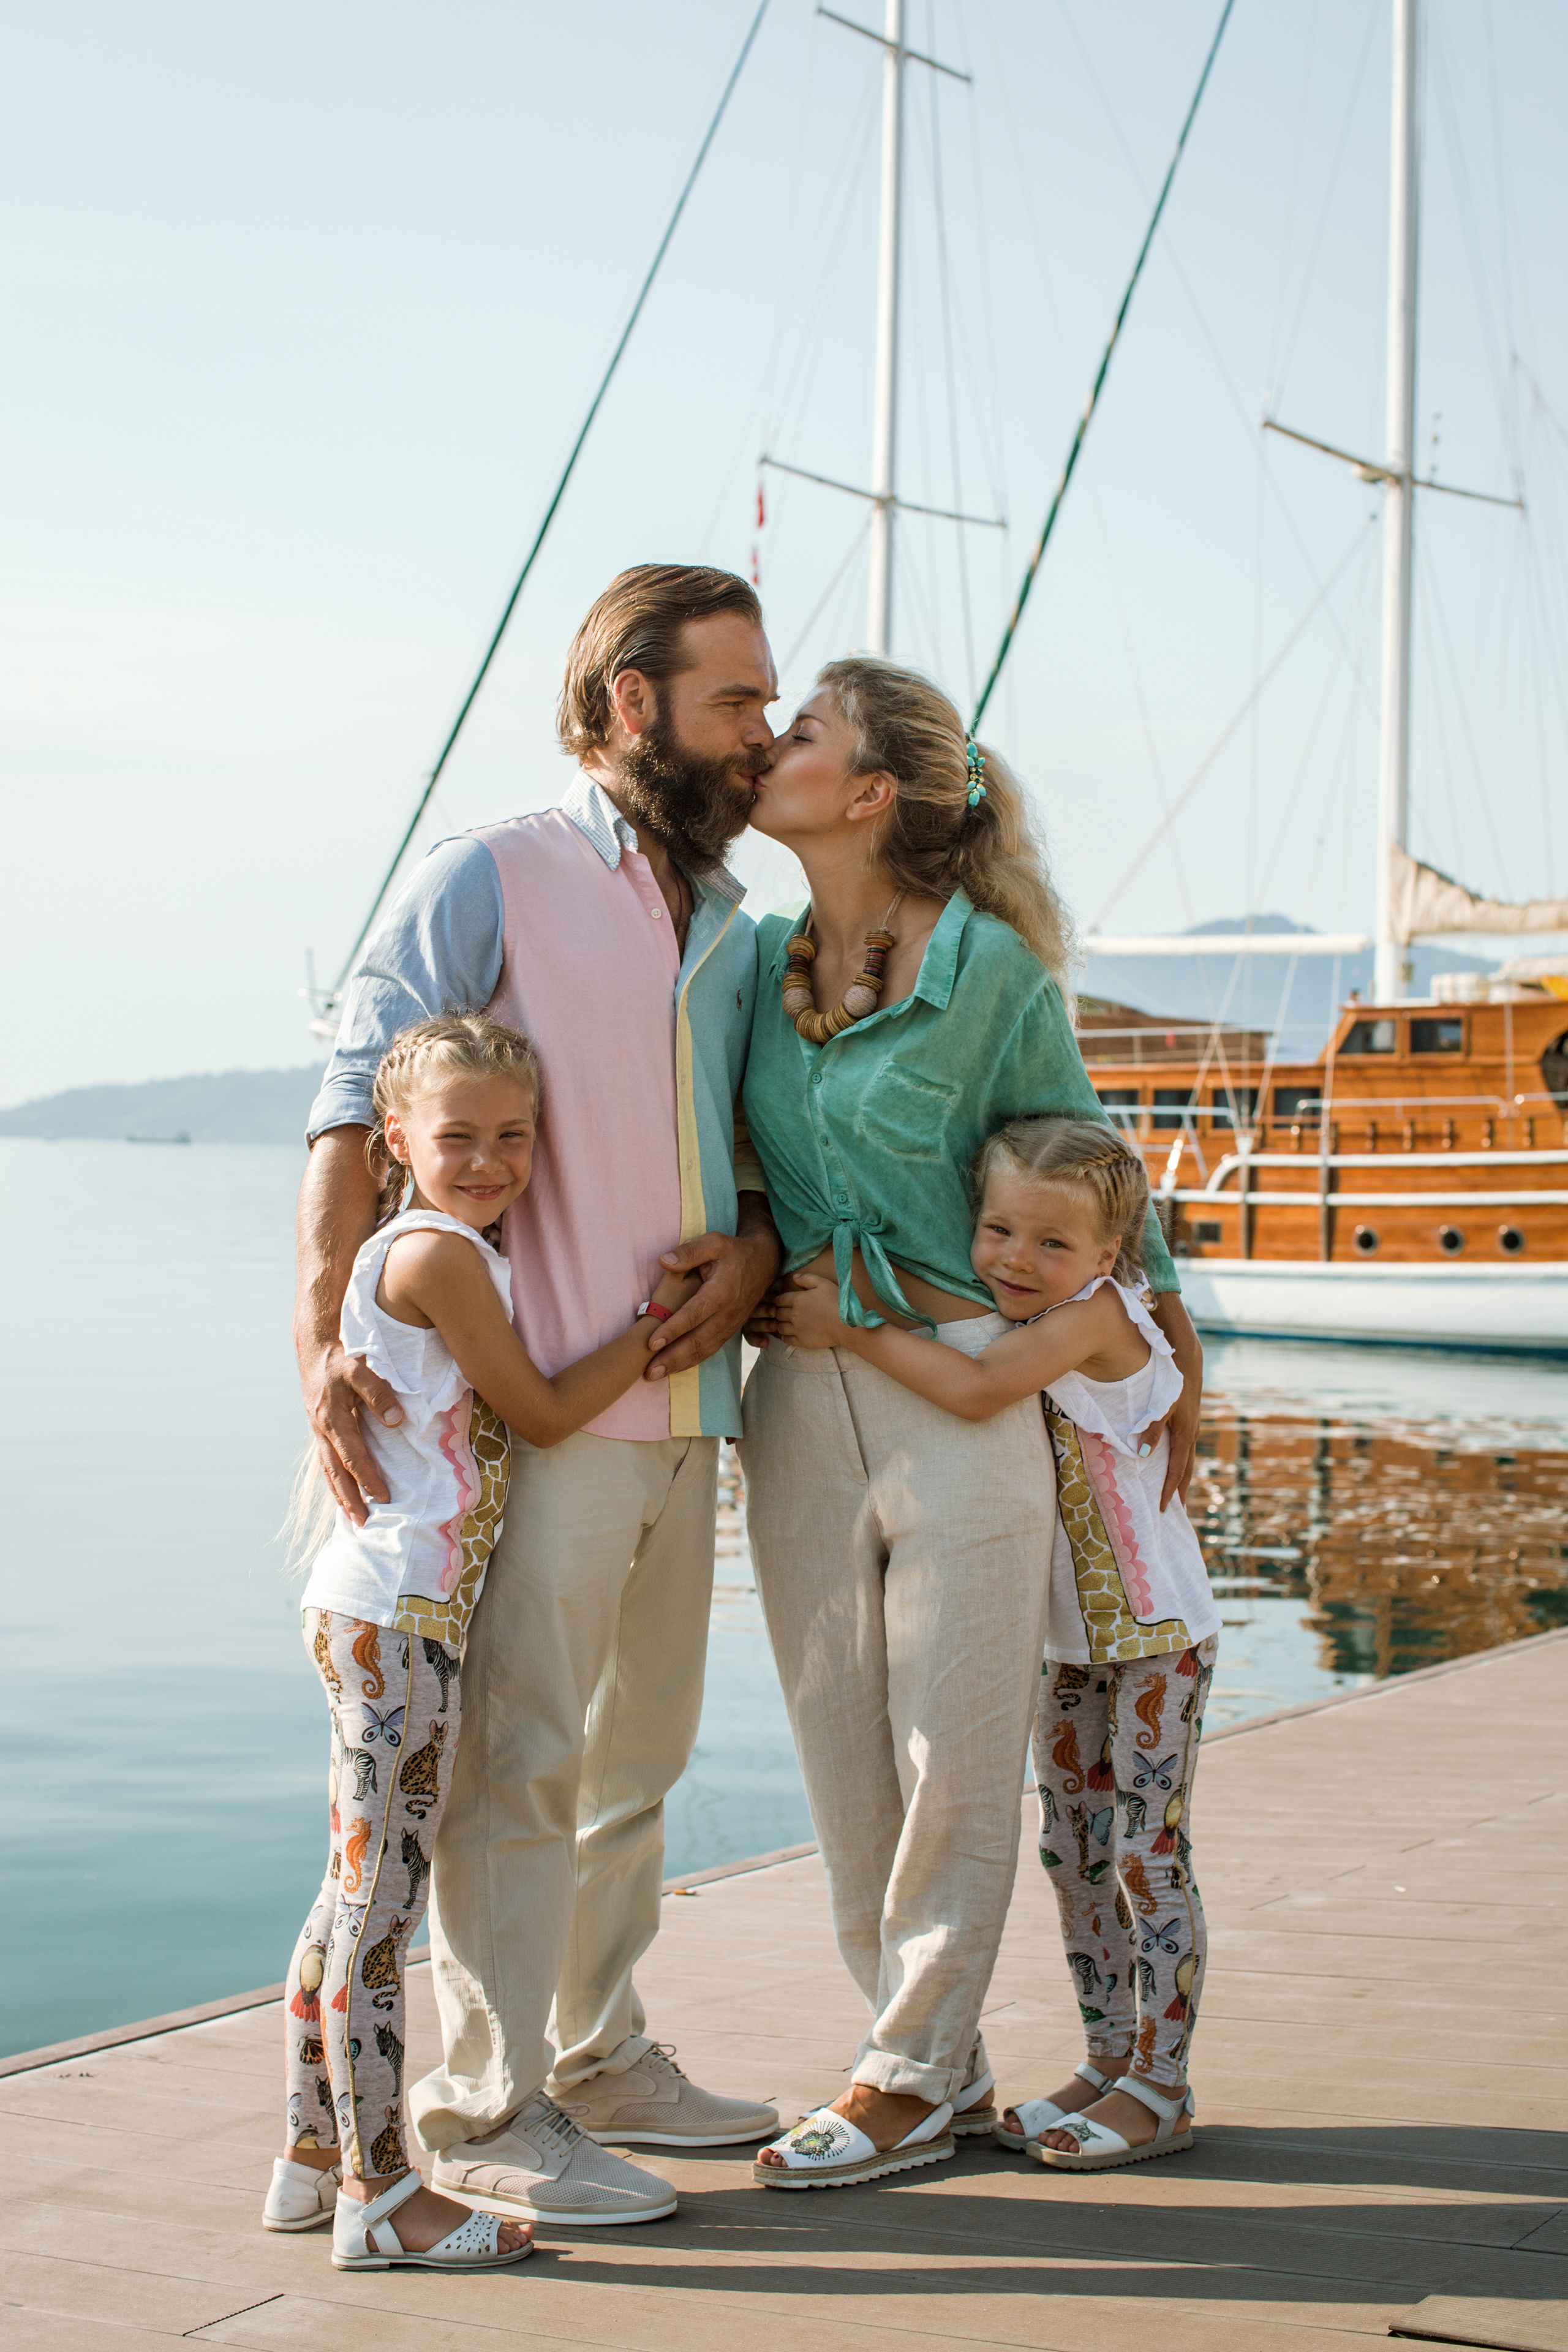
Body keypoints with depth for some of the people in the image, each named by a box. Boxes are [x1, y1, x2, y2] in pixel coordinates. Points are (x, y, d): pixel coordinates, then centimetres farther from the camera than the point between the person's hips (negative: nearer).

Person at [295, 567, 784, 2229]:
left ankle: (599, 2057, 28)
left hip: (684, 1407, 7)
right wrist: (325, 1339, -19)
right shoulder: (487, 881, -4)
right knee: (515, 1761, -4)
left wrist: (753, 1249, -1)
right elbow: (356, 1111, -8)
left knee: (635, 1753, 15)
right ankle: (486, 2110, 5)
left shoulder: (731, 927, 16)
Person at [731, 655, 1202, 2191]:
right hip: (797, 1402, 5)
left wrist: (1167, 1356, 13)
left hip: (961, 1388, -5)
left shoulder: (991, 967, -8)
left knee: (953, 1761, 2)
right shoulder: (756, 963, 6)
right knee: (843, 1759, 9)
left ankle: (907, 2078, 15)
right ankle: (948, 2067, 23)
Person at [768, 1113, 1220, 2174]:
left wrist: (849, 1327, -27)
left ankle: (1160, 2088, 5)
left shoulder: (1098, 1315, -21)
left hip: (1156, 1631, -8)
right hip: (1069, 1638, 8)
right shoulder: (1006, 1323, 4)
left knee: (1148, 1853, -3)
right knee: (1074, 1852, 12)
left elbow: (974, 1390, -33)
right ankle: (1110, 2059, 24)